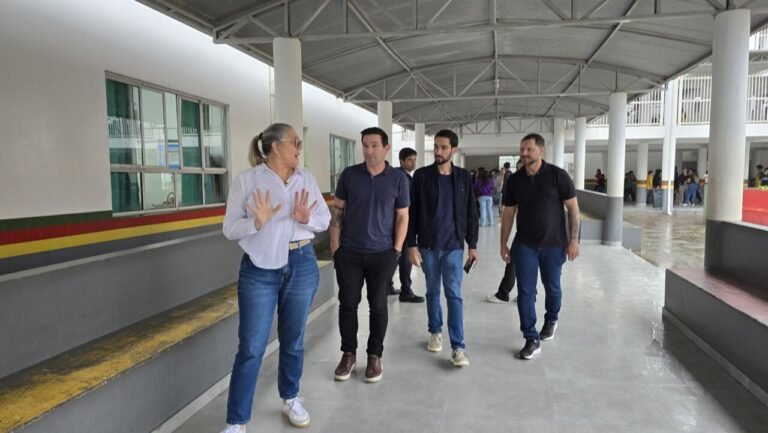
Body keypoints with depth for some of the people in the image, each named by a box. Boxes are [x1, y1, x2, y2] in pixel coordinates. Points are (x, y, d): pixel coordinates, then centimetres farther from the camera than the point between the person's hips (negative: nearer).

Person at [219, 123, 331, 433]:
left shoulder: (306, 178, 4)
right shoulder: (246, 179, -7)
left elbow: (325, 220, 7)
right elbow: (229, 229, -6)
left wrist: (306, 219, -14)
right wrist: (257, 222, -24)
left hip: (302, 265, 4)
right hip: (259, 270, -3)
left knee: (293, 340, 16)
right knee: (251, 348, 0)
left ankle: (291, 400, 37)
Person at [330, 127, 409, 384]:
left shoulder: (398, 179, -2)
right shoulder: (349, 175, 0)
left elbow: (402, 217, 2)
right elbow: (337, 211, 4)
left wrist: (396, 250, -4)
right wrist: (335, 247, -1)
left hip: (382, 254, -1)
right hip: (349, 253, 1)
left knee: (378, 306, 7)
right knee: (347, 303, 7)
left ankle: (375, 356, 23)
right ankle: (348, 354, 24)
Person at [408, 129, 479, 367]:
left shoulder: (463, 177, 2)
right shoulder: (421, 175, -2)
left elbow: (470, 213, 7)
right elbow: (412, 212, -2)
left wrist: (473, 244, 5)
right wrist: (411, 244, -7)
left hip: (454, 246, 0)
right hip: (428, 246, 0)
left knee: (454, 295, -3)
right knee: (433, 292, 13)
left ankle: (458, 347, 0)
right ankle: (435, 332, 31)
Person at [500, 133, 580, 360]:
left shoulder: (557, 175, -9)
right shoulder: (514, 180, 0)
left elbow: (573, 209, -6)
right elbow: (508, 214, 6)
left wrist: (573, 240, -11)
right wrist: (503, 244, 6)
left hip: (554, 244, -2)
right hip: (524, 244, 2)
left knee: (552, 287, 15)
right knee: (525, 291, -2)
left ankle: (551, 319, 44)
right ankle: (531, 339, 7)